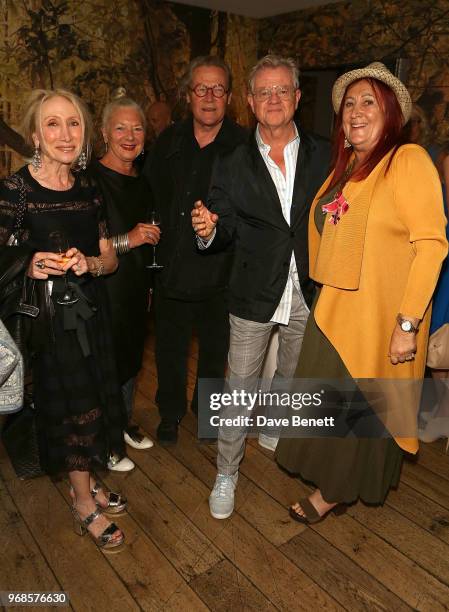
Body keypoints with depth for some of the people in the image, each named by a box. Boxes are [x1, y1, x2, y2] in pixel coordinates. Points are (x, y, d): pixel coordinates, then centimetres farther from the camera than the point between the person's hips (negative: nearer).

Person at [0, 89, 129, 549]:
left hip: (89, 311, 5)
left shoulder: (88, 188, 4)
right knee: (74, 406, 5)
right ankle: (84, 505, 28)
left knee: (90, 401, 16)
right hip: (47, 317, -5)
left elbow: (110, 258, 6)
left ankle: (85, 484, 40)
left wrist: (87, 263, -14)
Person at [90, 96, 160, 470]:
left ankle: (124, 424, 41)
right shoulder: (90, 179, -15)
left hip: (136, 288, 7)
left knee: (131, 358, 19)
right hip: (103, 289, -7)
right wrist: (126, 241, -25)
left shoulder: (142, 183, 9)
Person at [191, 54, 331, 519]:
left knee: (292, 376, 24)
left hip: (308, 294, 3)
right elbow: (226, 231, -3)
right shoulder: (233, 165, -3)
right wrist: (208, 230, -25)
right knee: (239, 388, 6)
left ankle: (272, 431, 54)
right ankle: (226, 473, 26)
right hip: (253, 297, -2)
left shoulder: (324, 156, 0)